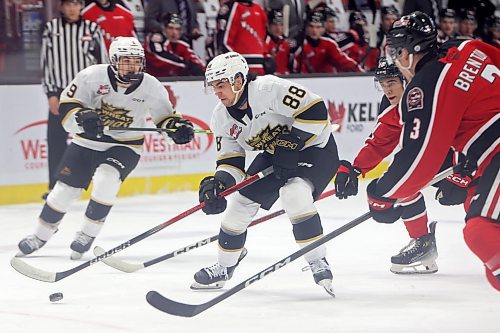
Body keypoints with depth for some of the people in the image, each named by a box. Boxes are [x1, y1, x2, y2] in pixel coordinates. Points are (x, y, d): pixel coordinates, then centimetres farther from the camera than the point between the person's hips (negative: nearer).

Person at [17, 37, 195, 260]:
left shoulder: (151, 86, -13)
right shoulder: (92, 76, -17)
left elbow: (164, 117, -1)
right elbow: (67, 106, -14)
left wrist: (178, 127, -22)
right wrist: (82, 117, -34)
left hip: (124, 146, -1)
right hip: (86, 141, 1)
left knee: (106, 179, -28)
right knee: (65, 189, 3)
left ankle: (88, 234, -10)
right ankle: (41, 235, 27)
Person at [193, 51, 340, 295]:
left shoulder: (269, 89, -29)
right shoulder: (222, 118, -4)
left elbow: (315, 111, -30)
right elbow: (230, 159, 0)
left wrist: (291, 143, -28)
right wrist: (218, 183, -19)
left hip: (313, 145, -8)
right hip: (275, 156, 8)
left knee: (293, 195, -32)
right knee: (241, 203, 4)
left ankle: (318, 263, -21)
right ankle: (224, 267, 24)